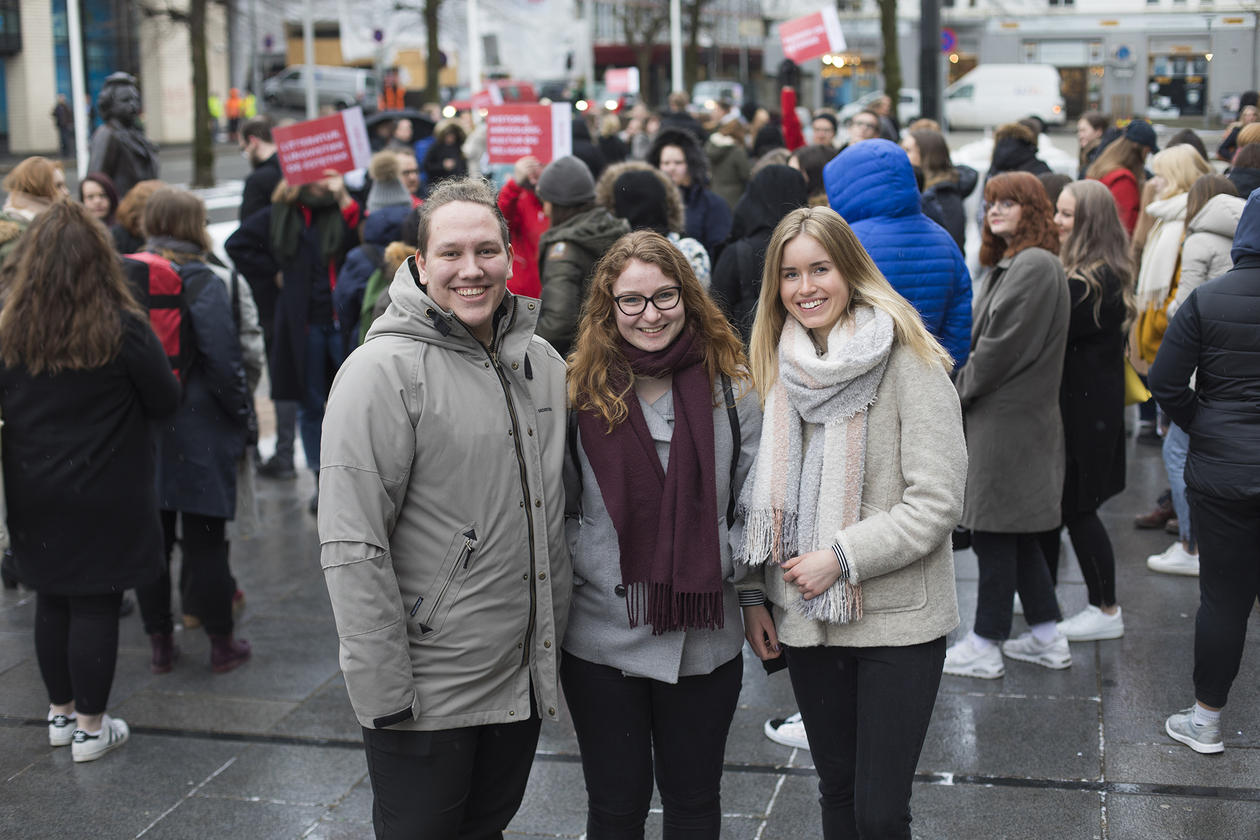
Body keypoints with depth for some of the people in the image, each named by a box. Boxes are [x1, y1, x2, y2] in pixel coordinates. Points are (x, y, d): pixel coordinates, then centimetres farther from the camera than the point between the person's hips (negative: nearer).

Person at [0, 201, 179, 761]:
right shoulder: (123, 329, -15)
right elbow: (165, 403, -6)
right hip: (105, 498, -4)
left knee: (51, 603, 16)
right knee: (96, 608, 4)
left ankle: (61, 712, 30)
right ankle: (90, 728, 12)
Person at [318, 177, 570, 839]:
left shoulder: (542, 362, 7)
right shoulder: (385, 370, -16)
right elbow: (351, 548, -19)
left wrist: (556, 630, 16)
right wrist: (383, 692, -20)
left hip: (524, 678, 6)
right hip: (427, 691, -6)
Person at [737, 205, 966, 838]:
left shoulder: (907, 362, -12)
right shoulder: (777, 365, 6)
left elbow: (937, 501, -15)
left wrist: (842, 556, -17)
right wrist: (753, 593, 6)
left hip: (897, 619, -5)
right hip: (805, 616, 5)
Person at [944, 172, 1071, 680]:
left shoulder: (1033, 267, -16)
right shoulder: (1010, 264, 17)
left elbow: (1002, 348, -19)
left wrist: (957, 390, -8)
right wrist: (961, 388, 9)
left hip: (1008, 422, -10)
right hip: (1005, 415, 10)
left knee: (995, 533, -1)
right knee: (1016, 535, 16)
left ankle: (984, 647, 9)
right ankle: (1046, 637, 25)